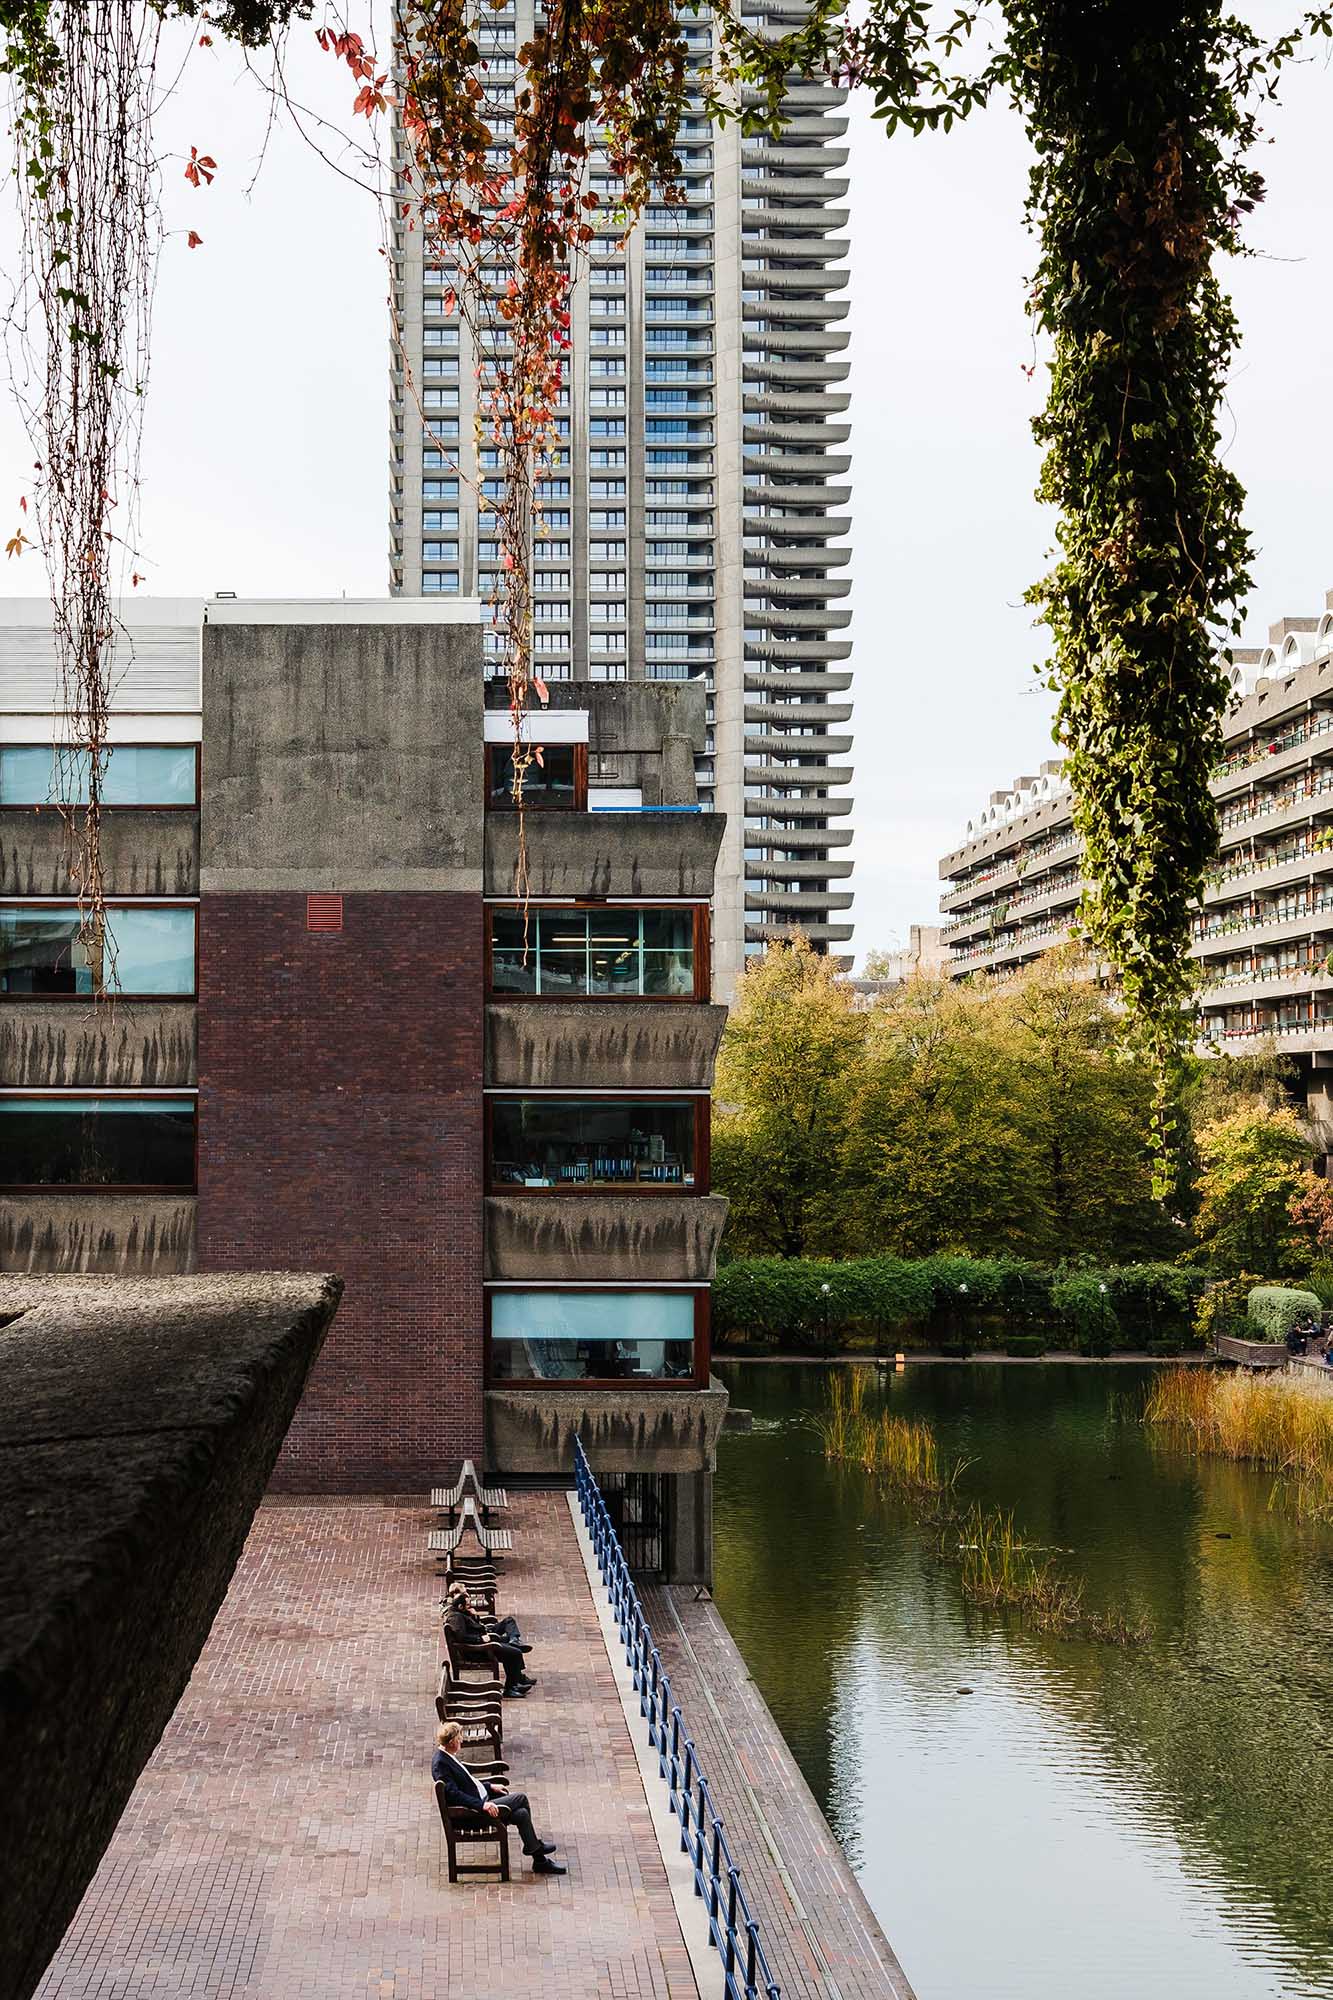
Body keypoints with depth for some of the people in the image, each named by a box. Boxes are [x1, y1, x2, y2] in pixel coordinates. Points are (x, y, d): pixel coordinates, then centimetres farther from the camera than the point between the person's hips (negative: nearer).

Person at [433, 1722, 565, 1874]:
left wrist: (490, 1786, 13)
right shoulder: (440, 1763, -21)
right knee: (521, 1798, -11)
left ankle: (540, 1861, 6)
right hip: (472, 1811, -9)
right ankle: (533, 1848, 7)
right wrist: (482, 1805, -30)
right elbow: (454, 1794, -27)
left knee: (521, 1813, -2)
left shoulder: (448, 1756, 9)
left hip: (482, 1798, 9)